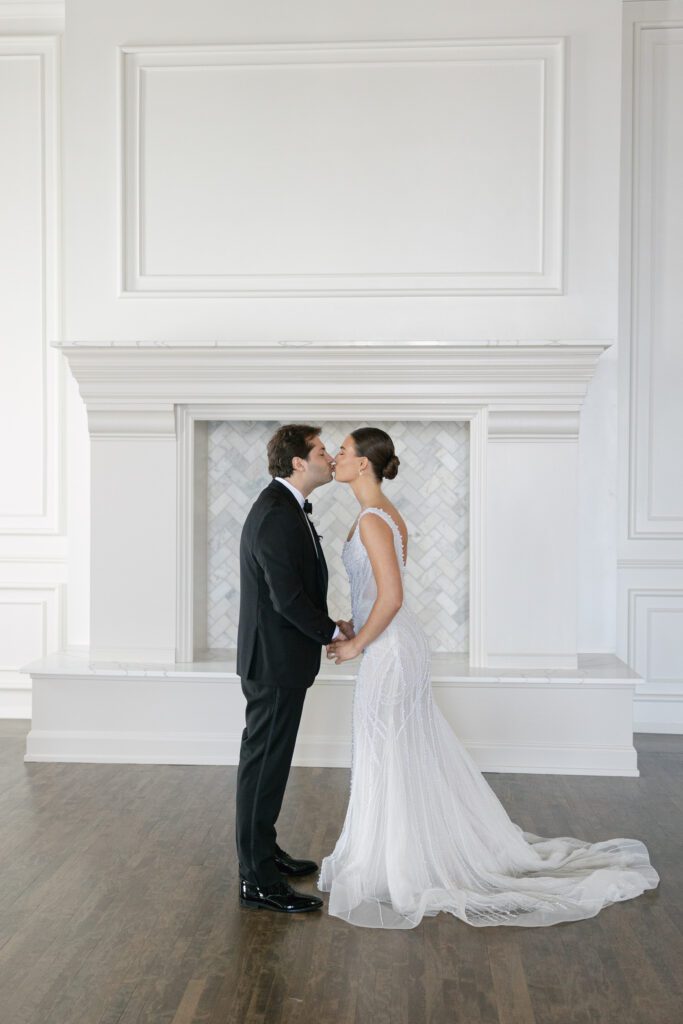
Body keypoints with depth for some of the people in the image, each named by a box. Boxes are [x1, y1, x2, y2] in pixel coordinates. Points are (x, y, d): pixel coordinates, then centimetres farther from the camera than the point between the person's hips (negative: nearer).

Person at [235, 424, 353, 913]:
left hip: (279, 657, 10)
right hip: (275, 660, -10)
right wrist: (333, 631, -11)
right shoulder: (276, 515, -21)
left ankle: (264, 850, 34)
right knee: (264, 763, -2)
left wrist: (327, 623, 8)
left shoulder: (286, 507, 12)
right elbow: (287, 597, -24)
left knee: (269, 761, 19)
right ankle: (258, 880, 7)